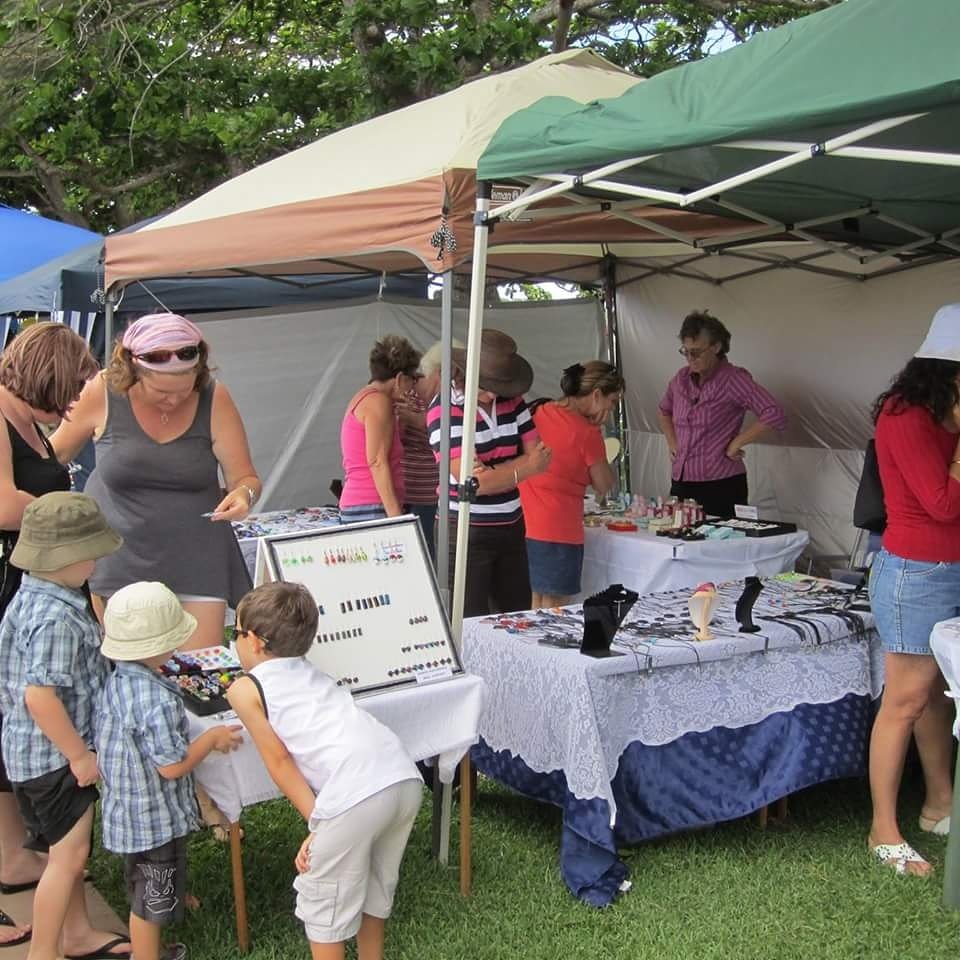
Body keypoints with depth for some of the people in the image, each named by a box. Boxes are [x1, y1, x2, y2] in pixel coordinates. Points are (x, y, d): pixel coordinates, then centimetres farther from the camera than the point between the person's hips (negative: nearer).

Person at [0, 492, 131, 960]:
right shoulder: (57, 617, -28)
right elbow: (40, 696, -33)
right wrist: (80, 755, -23)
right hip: (53, 758, -10)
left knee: (70, 850, 23)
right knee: (67, 856, 3)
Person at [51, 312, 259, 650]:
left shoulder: (216, 400, -9)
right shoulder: (102, 393, -9)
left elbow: (246, 478, -3)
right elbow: (57, 452, 8)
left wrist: (243, 493, -25)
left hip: (195, 558, 0)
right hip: (117, 556, 0)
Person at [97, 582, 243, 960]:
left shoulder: (117, 681, -4)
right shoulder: (157, 700, -31)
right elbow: (173, 765, -27)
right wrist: (212, 738, -13)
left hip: (127, 810, 9)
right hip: (155, 818, -9)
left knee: (144, 895, 27)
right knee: (150, 900, 10)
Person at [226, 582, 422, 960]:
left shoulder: (244, 688, 12)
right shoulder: (311, 673, 29)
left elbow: (279, 761, 7)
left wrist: (318, 825, 9)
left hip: (354, 796, -7)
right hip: (405, 779, 7)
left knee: (324, 903, 15)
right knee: (374, 886, 28)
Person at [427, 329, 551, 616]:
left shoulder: (511, 401, 6)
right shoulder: (445, 410, -13)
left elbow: (538, 458, 1)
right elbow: (470, 480, -19)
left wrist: (490, 473, -15)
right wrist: (526, 467, -8)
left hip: (511, 528, 6)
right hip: (466, 535, -6)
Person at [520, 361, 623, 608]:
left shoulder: (539, 412, 5)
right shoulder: (587, 432, -13)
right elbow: (604, 485, -3)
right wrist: (595, 431, -3)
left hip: (524, 524, 7)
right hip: (558, 531, -7)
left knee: (535, 604, 18)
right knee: (553, 609, 4)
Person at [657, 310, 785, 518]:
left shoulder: (733, 379, -10)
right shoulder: (681, 379, 9)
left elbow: (775, 416, -20)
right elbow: (664, 410, 31)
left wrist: (736, 443, -14)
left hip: (721, 486, -6)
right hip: (681, 483, 6)